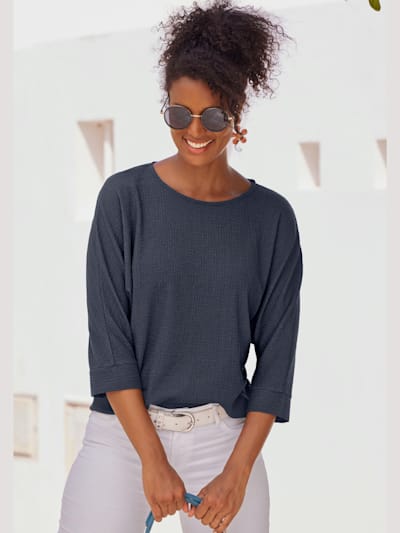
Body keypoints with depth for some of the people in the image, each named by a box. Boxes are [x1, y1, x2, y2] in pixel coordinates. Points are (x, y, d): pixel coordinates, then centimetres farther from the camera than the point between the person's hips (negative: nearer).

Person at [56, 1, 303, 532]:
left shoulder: (272, 218, 2)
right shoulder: (125, 198, -3)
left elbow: (276, 354, 3)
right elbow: (109, 340, -5)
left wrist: (237, 473, -4)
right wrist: (152, 459, -11)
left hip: (226, 439, 1)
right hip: (123, 431, -1)